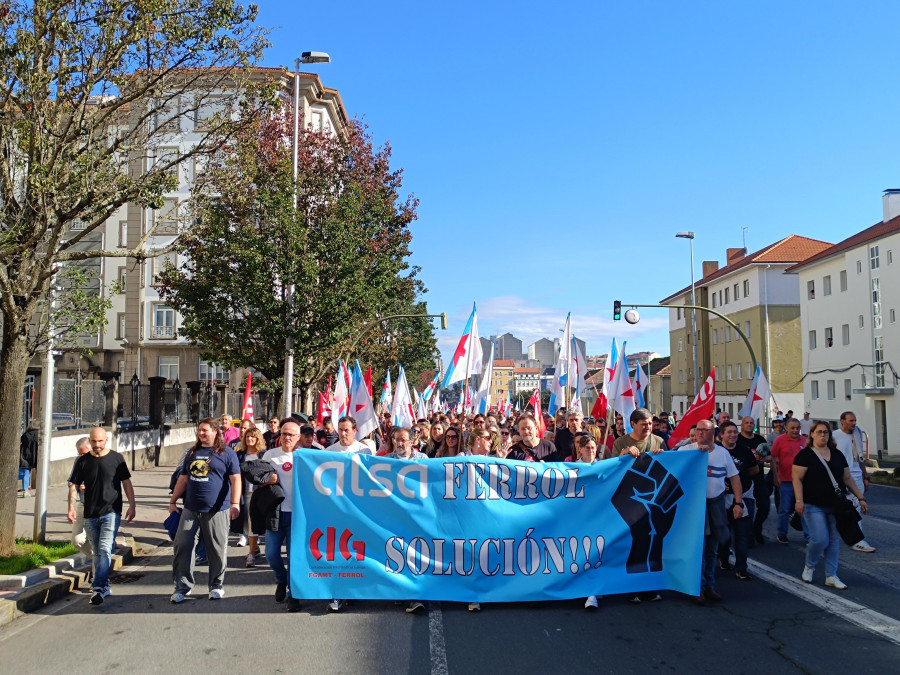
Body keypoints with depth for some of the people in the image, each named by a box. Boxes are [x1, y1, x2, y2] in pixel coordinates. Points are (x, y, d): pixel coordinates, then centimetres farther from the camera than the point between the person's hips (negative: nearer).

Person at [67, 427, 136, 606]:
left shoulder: (116, 458, 1)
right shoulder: (82, 461, 6)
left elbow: (127, 483, 5)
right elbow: (73, 485, 8)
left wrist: (132, 506, 0)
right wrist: (71, 507, -5)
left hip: (111, 512, -3)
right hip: (90, 514, 3)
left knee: (105, 550, -15)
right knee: (97, 552, 12)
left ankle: (99, 587, -18)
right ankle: (104, 586, 24)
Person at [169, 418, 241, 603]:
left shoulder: (226, 453, 0)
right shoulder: (192, 453, 16)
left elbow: (235, 479, -5)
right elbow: (183, 479, 21)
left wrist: (235, 503, -14)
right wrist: (173, 501, 18)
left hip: (216, 511, -5)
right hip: (190, 510, 5)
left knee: (217, 550, 4)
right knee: (182, 546, 2)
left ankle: (217, 585, 20)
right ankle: (183, 586, 15)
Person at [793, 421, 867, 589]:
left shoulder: (837, 454, 11)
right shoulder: (805, 455, -5)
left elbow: (847, 479, 16)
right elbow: (797, 478, -10)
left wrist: (861, 497, 12)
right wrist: (799, 500, -18)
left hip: (836, 506, 5)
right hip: (814, 506, -5)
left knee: (834, 540, 7)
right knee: (820, 539, -11)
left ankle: (831, 576, 19)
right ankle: (809, 566, 16)